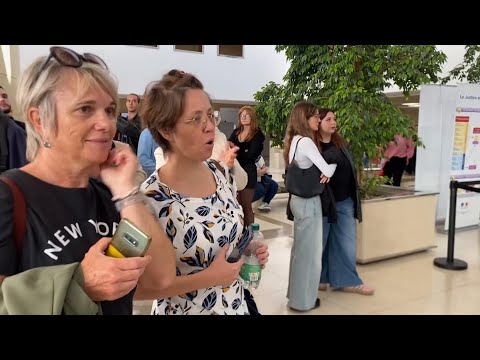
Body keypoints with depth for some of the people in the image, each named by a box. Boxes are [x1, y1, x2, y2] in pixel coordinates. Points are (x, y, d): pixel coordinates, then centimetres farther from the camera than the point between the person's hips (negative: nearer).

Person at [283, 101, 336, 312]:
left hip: (299, 198, 10)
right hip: (309, 201, -9)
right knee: (309, 249, 3)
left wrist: (325, 171, 2)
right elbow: (327, 170, -19)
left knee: (300, 247, 19)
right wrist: (332, 167, 2)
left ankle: (296, 293, 33)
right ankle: (303, 300, 16)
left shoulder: (295, 140, 11)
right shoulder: (306, 141, -18)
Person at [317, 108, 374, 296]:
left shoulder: (340, 142, 9)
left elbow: (350, 167, 15)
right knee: (319, 243, 8)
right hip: (322, 202, -6)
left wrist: (354, 196, 13)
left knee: (346, 243, 11)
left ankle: (348, 280, 24)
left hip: (344, 201, 6)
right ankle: (317, 279, 25)